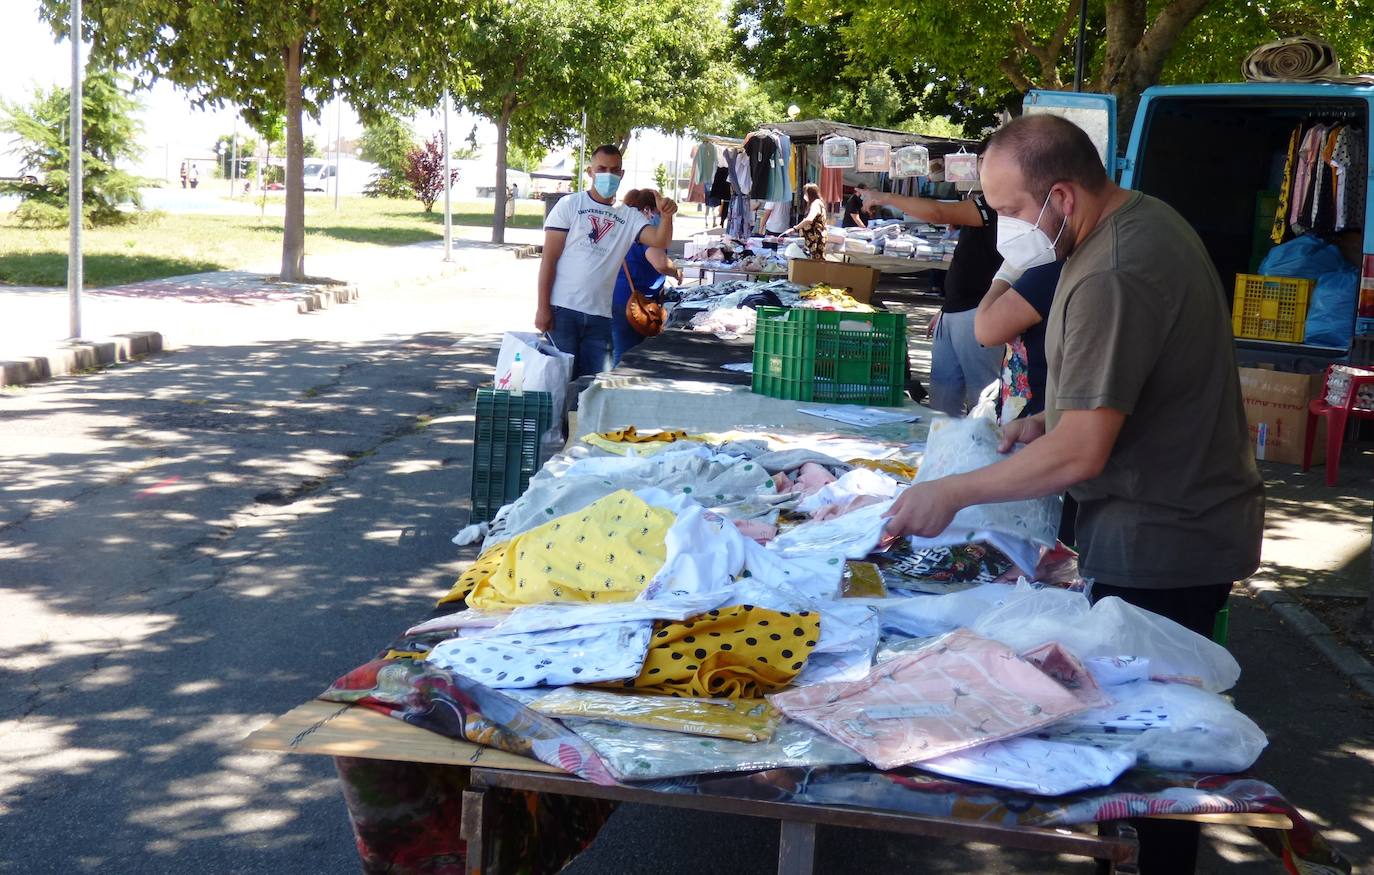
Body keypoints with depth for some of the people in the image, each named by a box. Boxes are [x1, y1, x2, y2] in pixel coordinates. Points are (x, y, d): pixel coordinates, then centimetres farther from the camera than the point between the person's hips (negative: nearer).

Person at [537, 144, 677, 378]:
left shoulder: (629, 216, 10)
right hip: (563, 310, -3)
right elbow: (549, 259, -3)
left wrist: (666, 216, -27)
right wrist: (543, 308, -10)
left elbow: (660, 241, -6)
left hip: (600, 316, 3)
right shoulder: (570, 205, 1)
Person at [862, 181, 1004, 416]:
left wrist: (886, 198, -12)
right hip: (954, 312, 10)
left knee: (982, 397, -4)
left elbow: (936, 213, -22)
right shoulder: (986, 201, 18)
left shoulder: (996, 204, -14)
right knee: (941, 394, 9)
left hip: (975, 315, -10)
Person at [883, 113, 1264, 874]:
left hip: (1159, 546, -10)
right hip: (1196, 518, 10)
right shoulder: (1145, 217, 6)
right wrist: (1055, 416, 8)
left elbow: (1081, 453, -27)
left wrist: (955, 492, -18)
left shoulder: (1112, 277, -27)